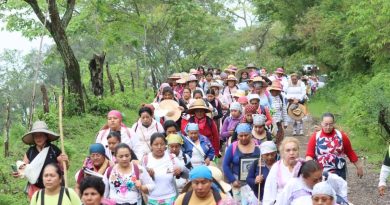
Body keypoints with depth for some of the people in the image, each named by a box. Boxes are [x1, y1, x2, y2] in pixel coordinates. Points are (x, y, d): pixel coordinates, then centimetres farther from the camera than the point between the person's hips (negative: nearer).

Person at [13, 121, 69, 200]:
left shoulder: (55, 150, -5)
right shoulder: (30, 151, 3)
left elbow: (63, 169, 4)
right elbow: (23, 168, 7)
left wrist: (65, 162, -18)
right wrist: (17, 173, -15)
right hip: (35, 189, 3)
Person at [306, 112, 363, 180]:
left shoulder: (341, 136, -1)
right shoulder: (315, 137, -2)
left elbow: (350, 153, 8)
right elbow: (309, 154, -4)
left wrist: (359, 167, 12)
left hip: (338, 173, 0)